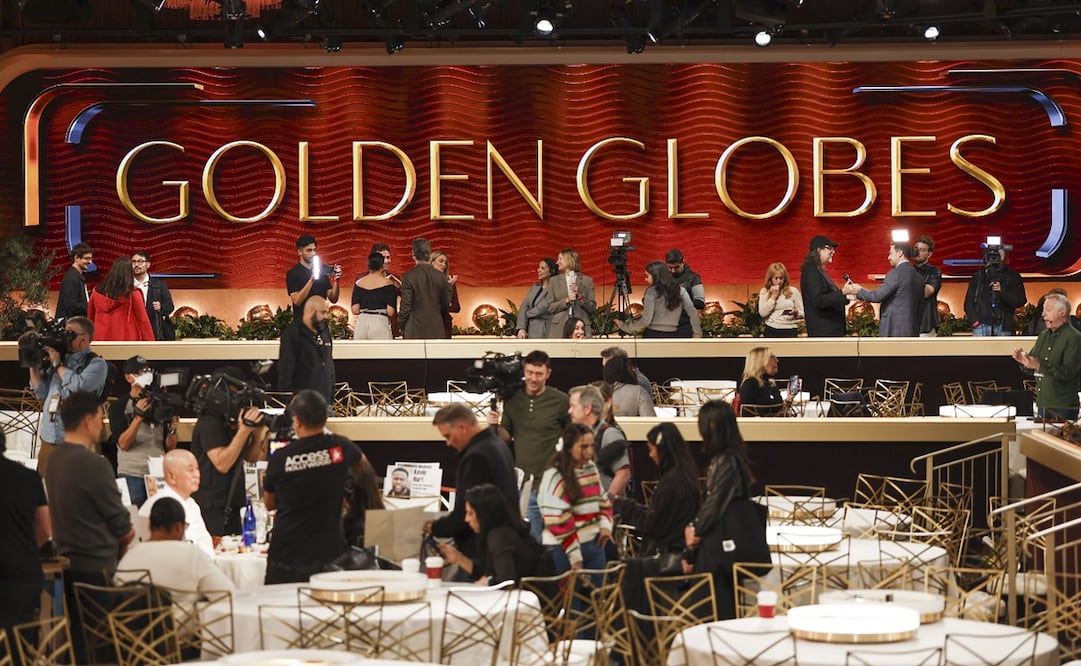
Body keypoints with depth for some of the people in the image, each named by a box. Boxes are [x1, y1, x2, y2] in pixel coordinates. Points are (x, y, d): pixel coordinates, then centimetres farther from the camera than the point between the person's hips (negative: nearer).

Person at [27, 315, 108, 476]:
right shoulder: (61, 358, 15)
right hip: (48, 440, 6)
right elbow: (41, 392, 16)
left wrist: (57, 364, -8)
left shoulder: (97, 364, -2)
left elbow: (79, 386, -19)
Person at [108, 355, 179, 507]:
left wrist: (172, 429, -10)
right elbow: (123, 443, -8)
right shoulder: (119, 406, 3)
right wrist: (138, 417, -18)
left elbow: (170, 447, 10)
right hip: (132, 475, -3)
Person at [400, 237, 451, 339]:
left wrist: (403, 330, 6)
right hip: (436, 330, 3)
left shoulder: (408, 277, -8)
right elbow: (446, 306, 9)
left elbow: (405, 307, -7)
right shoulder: (441, 277, 2)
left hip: (415, 331, -3)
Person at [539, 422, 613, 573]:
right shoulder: (555, 477, -13)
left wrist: (605, 525, 0)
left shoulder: (591, 469, 10)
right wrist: (575, 557, -18)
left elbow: (604, 501, 20)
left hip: (595, 545, 7)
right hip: (564, 549, -7)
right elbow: (559, 522, -17)